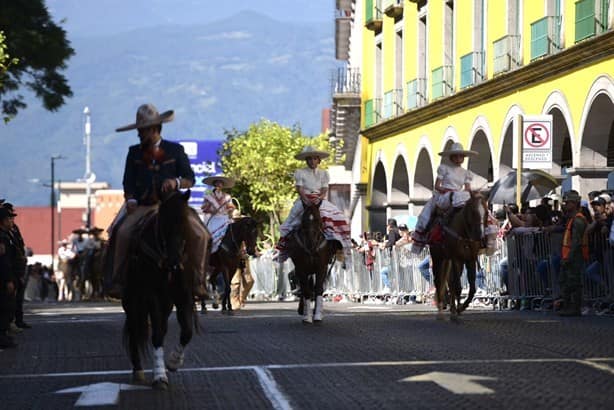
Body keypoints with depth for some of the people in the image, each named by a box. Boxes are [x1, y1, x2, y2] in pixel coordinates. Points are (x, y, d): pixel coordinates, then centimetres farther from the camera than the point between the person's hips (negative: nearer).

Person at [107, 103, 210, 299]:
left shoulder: (175, 150, 8)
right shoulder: (134, 152, 12)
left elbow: (190, 179, 5)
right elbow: (128, 182, 9)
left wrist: (176, 183, -17)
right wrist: (130, 199, -11)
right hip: (142, 207, 1)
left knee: (198, 234, -23)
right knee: (123, 232, -27)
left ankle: (197, 280, -11)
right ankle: (118, 281, -21)